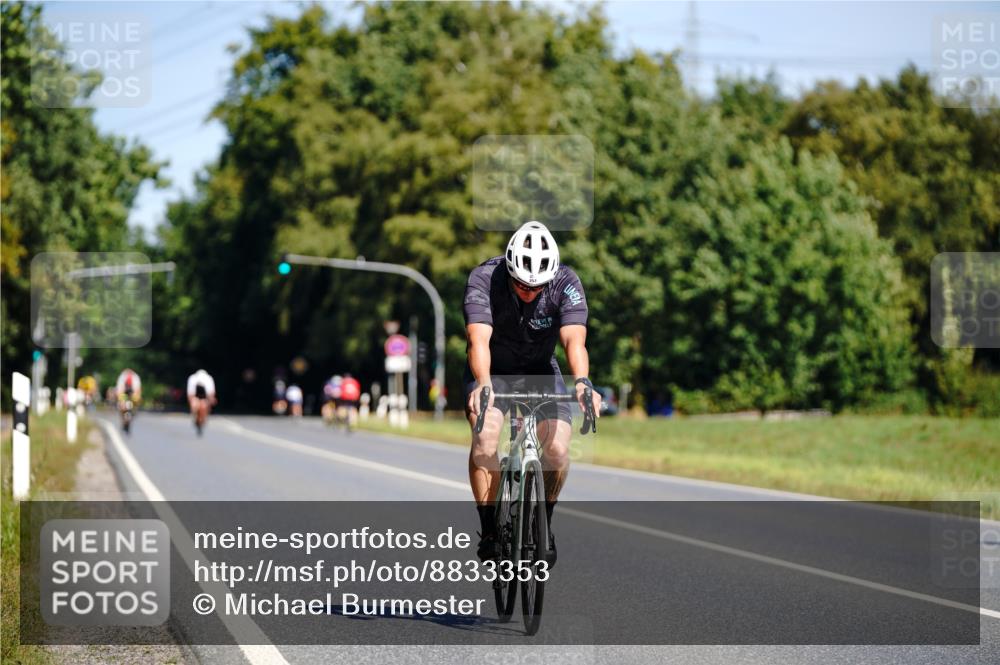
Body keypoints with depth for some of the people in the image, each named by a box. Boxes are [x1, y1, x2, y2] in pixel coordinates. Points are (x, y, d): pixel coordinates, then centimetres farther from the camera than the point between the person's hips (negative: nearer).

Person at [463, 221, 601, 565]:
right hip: (492, 369, -1)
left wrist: (582, 382, -56)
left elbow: (574, 339, -37)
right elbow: (479, 339, -40)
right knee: (485, 439, -27)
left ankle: (543, 524, 7)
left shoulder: (566, 283, -24)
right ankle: (489, 529, -12)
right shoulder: (484, 278, -28)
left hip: (540, 369, 1)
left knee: (558, 449, -19)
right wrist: (483, 384, -58)